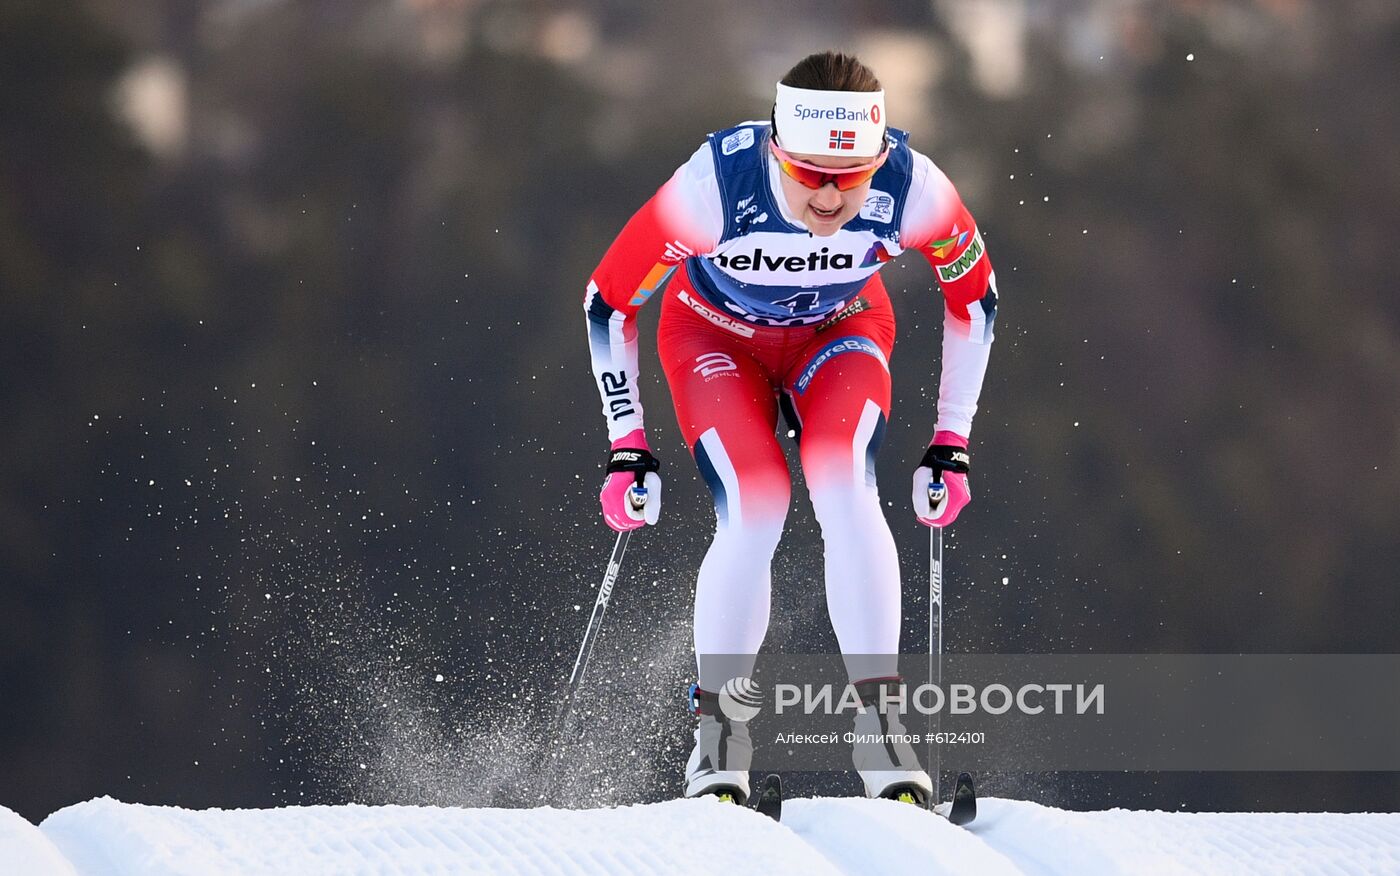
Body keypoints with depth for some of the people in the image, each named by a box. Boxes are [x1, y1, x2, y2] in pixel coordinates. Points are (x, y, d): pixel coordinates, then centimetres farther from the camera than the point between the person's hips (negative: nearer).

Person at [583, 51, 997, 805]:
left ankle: (879, 721, -20)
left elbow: (974, 298, -10)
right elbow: (608, 301, -21)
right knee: (752, 512, -22)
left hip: (840, 330, 1)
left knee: (845, 489, -26)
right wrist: (627, 450, -18)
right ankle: (717, 736, -7)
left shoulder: (912, 190, -32)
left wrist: (951, 445, -9)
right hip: (716, 333, -1)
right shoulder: (714, 186, -37)